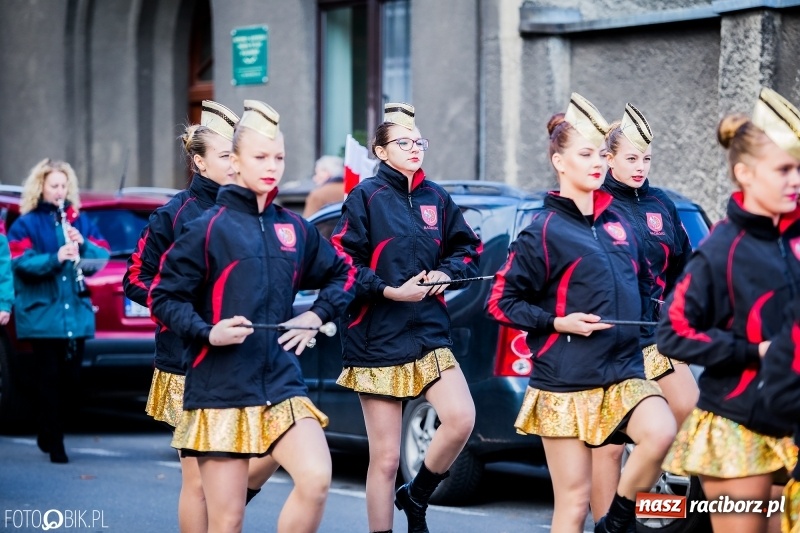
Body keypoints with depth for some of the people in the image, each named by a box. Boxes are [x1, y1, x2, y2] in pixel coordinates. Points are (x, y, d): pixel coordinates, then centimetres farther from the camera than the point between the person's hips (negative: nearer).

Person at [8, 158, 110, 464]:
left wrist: (83, 244, -13)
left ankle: (48, 436, 25)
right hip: (42, 315, -4)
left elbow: (103, 256, 7)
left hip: (77, 315, 4)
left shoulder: (79, 221, 13)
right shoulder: (26, 224, 1)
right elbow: (21, 262, -12)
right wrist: (55, 258, -26)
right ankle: (55, 446, 0)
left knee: (70, 381, 7)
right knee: (51, 381, -5)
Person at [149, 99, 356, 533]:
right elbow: (164, 297, -2)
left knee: (316, 480, -20)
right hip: (221, 388, -4)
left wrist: (317, 316, 11)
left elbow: (341, 274, 26)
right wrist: (207, 333, -16)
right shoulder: (210, 228, -3)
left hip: (281, 382, 4)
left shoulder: (295, 229, 11)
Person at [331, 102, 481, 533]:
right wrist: (389, 291, -18)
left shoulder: (436, 198, 8)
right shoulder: (367, 197, -4)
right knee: (385, 458, -2)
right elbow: (342, 263, -9)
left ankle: (416, 498, 7)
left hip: (429, 332, 4)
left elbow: (468, 249, 17)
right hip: (378, 340, -3)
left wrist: (446, 272, -2)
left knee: (461, 419, -18)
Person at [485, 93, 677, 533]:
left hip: (623, 372, 4)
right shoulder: (545, 232, -5)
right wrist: (558, 323, -13)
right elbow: (501, 302, -3)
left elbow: (641, 286, 26)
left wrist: (639, 327, 12)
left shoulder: (619, 223, 10)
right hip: (566, 381, -4)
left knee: (661, 432, -25)